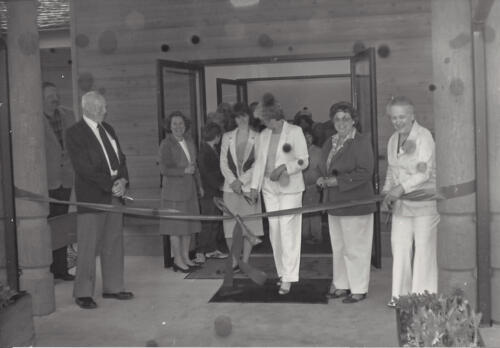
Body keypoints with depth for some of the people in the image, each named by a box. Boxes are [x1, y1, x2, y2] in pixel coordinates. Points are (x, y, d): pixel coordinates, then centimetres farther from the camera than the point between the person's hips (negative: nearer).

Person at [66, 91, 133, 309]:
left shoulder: (108, 129, 16)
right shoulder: (75, 133, -6)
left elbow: (121, 158, 15)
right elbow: (83, 167, -14)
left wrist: (123, 181, -4)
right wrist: (111, 184, -15)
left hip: (115, 193, 7)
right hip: (92, 196, -7)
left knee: (114, 243, 10)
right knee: (89, 246, -3)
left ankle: (112, 287, 20)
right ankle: (83, 293, 7)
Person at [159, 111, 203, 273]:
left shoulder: (189, 142, 11)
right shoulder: (166, 144, -10)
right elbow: (164, 169, -15)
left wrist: (199, 185, 21)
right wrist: (184, 171, -22)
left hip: (189, 188, 7)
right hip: (173, 189, -7)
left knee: (189, 223, 10)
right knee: (176, 225, -2)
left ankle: (186, 257, 20)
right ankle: (177, 260, 6)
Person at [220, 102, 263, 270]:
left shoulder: (257, 138, 3)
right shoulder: (227, 137, 10)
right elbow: (223, 163, 6)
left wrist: (241, 181, -11)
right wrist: (233, 181, -8)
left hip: (249, 187, -2)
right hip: (230, 187, 2)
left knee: (249, 226, 0)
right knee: (230, 226, 0)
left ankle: (245, 262, 11)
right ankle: (234, 262, 14)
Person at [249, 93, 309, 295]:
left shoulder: (295, 132, -5)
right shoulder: (263, 135, 10)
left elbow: (304, 161, -6)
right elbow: (259, 162, 12)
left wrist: (284, 167, -20)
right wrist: (255, 186, 7)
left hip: (290, 189, -5)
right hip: (269, 189, 5)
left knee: (288, 232, -7)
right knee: (274, 232, 6)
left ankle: (288, 278, -2)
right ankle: (282, 273, 16)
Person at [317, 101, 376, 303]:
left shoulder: (361, 142, -11)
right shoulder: (330, 143, 12)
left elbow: (365, 173, -19)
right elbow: (325, 168, 21)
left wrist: (338, 181, -21)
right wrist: (323, 179, -1)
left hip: (355, 204, -8)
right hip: (335, 203, 8)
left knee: (355, 248, 1)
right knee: (338, 247, 15)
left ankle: (359, 289, 12)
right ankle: (341, 285, 27)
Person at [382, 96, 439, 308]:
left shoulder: (424, 137, -11)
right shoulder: (393, 140, 12)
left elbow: (424, 173, -19)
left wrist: (401, 188, -26)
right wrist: (386, 192, 6)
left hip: (424, 201, -7)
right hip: (401, 203, 7)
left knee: (423, 247, -1)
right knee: (399, 245, 7)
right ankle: (401, 293, 17)